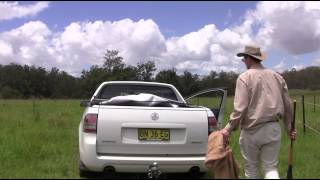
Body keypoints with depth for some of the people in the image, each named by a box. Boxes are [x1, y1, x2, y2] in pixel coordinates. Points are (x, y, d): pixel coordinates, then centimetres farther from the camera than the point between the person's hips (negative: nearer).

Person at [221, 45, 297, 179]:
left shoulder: (245, 77, -9)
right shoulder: (277, 76, 8)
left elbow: (240, 108, -17)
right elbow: (287, 105, 12)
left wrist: (229, 128, -8)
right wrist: (289, 128, 24)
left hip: (252, 130, -4)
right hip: (273, 129, 4)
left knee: (251, 168, 13)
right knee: (271, 167, 10)